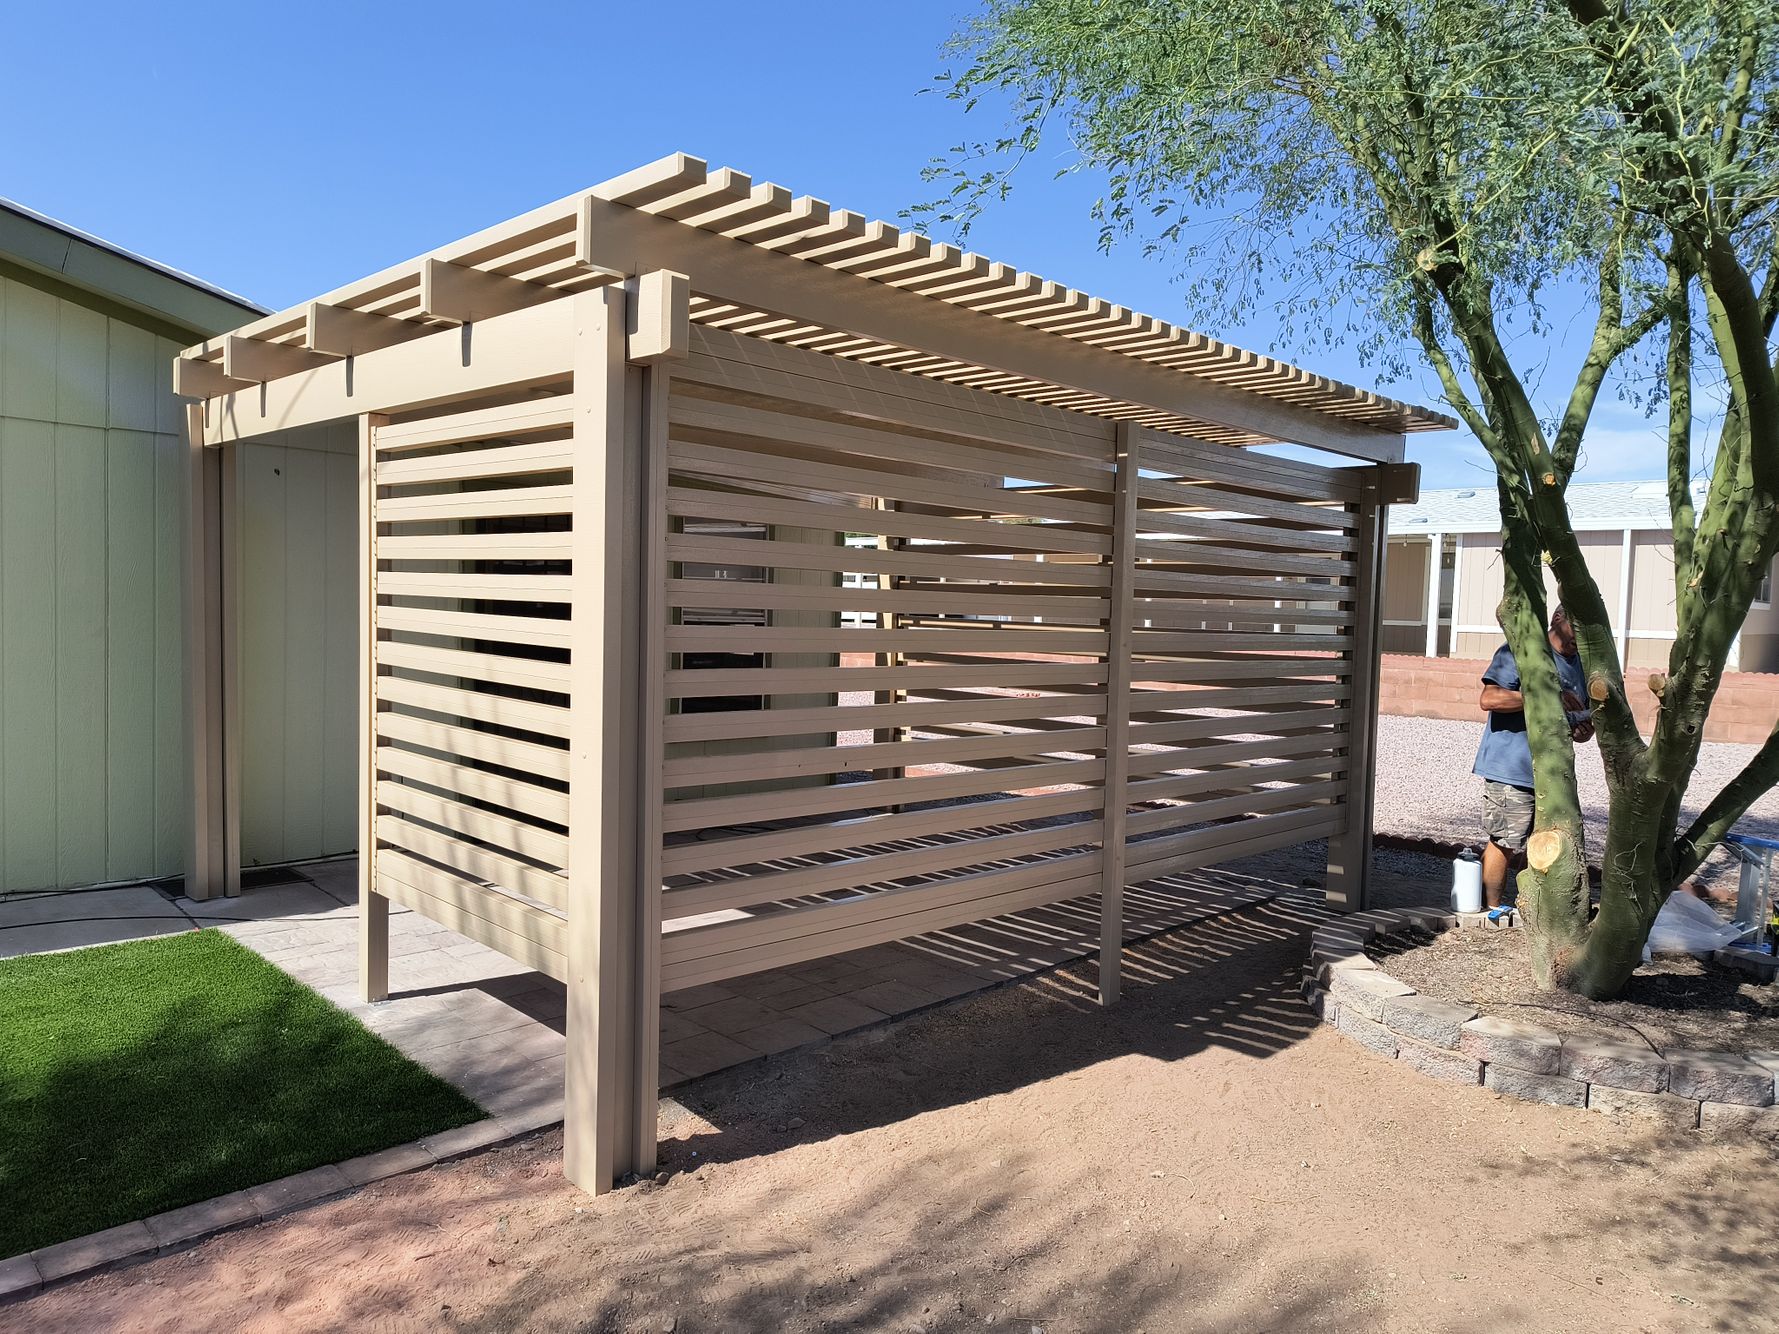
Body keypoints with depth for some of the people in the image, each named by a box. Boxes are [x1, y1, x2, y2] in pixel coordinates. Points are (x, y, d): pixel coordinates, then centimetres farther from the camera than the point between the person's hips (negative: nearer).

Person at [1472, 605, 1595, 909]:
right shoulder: (1519, 651, -7)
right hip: (1511, 768, -7)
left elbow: (1580, 720, 25)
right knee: (1504, 842, -4)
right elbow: (1489, 699, -21)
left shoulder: (1580, 664, 17)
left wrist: (1584, 731, 0)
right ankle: (1491, 912, 8)